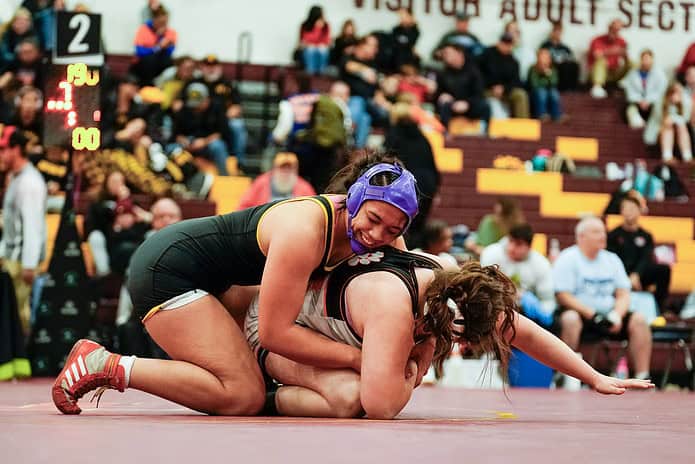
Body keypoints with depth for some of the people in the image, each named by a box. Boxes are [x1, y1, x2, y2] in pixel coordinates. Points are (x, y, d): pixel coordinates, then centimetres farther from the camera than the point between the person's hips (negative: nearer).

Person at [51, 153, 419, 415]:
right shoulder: (303, 231, -29)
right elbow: (275, 332, -28)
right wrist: (357, 358, -25)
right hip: (165, 270, -10)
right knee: (244, 396, -18)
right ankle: (106, 366, -13)